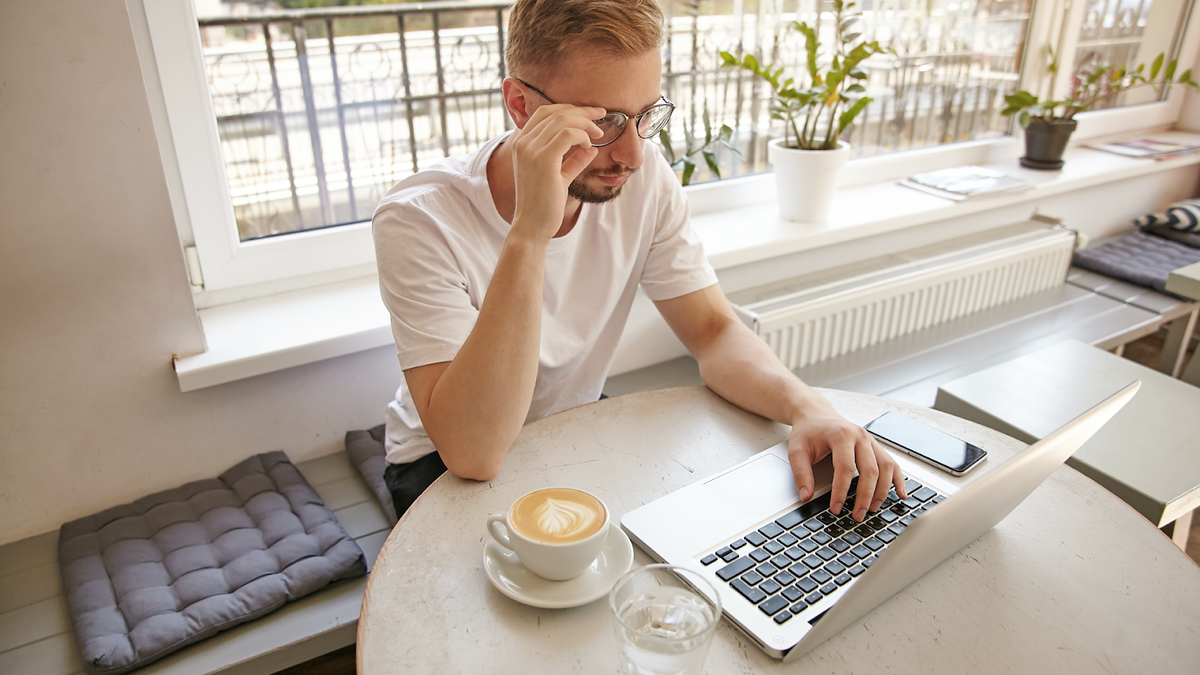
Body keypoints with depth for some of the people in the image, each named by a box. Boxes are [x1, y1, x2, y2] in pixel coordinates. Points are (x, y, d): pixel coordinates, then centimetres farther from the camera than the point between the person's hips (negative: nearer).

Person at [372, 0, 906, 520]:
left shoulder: (644, 181, -13)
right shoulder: (418, 221, -28)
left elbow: (714, 332, -9)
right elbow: (472, 453, -35)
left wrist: (806, 406, -30)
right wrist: (528, 236, -44)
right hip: (444, 465, -4)